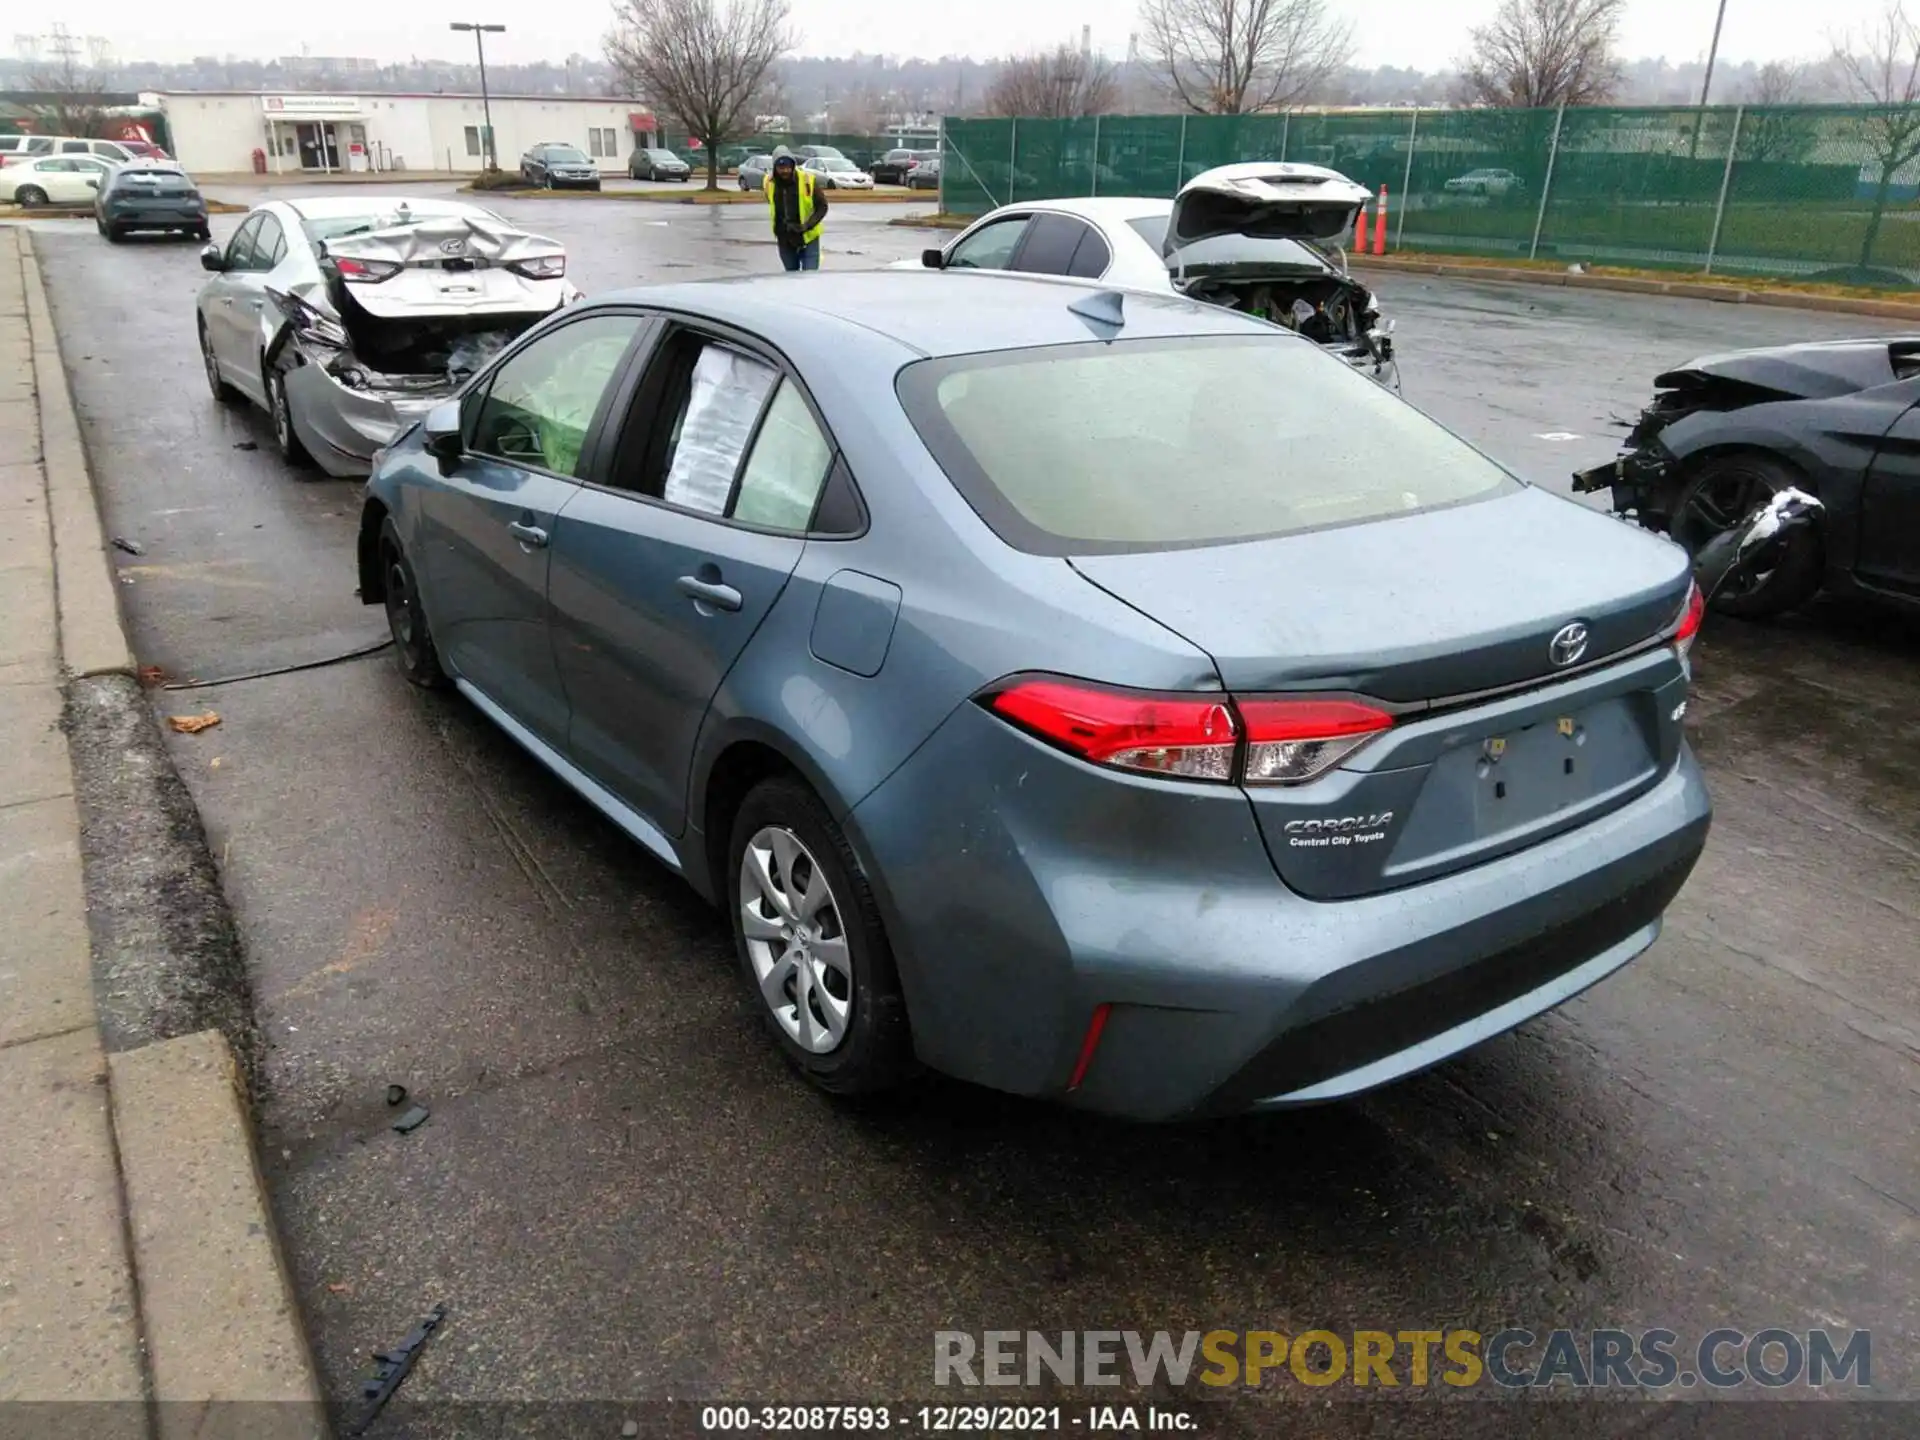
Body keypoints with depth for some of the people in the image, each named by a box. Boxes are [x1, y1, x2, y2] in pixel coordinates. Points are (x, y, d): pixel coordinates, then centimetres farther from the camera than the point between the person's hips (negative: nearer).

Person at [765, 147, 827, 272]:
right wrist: (779, 226, 3)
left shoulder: (806, 180, -17)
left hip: (808, 238, -4)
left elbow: (822, 207, -9)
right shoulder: (770, 183, -6)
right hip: (785, 241, 4)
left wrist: (807, 225, -21)